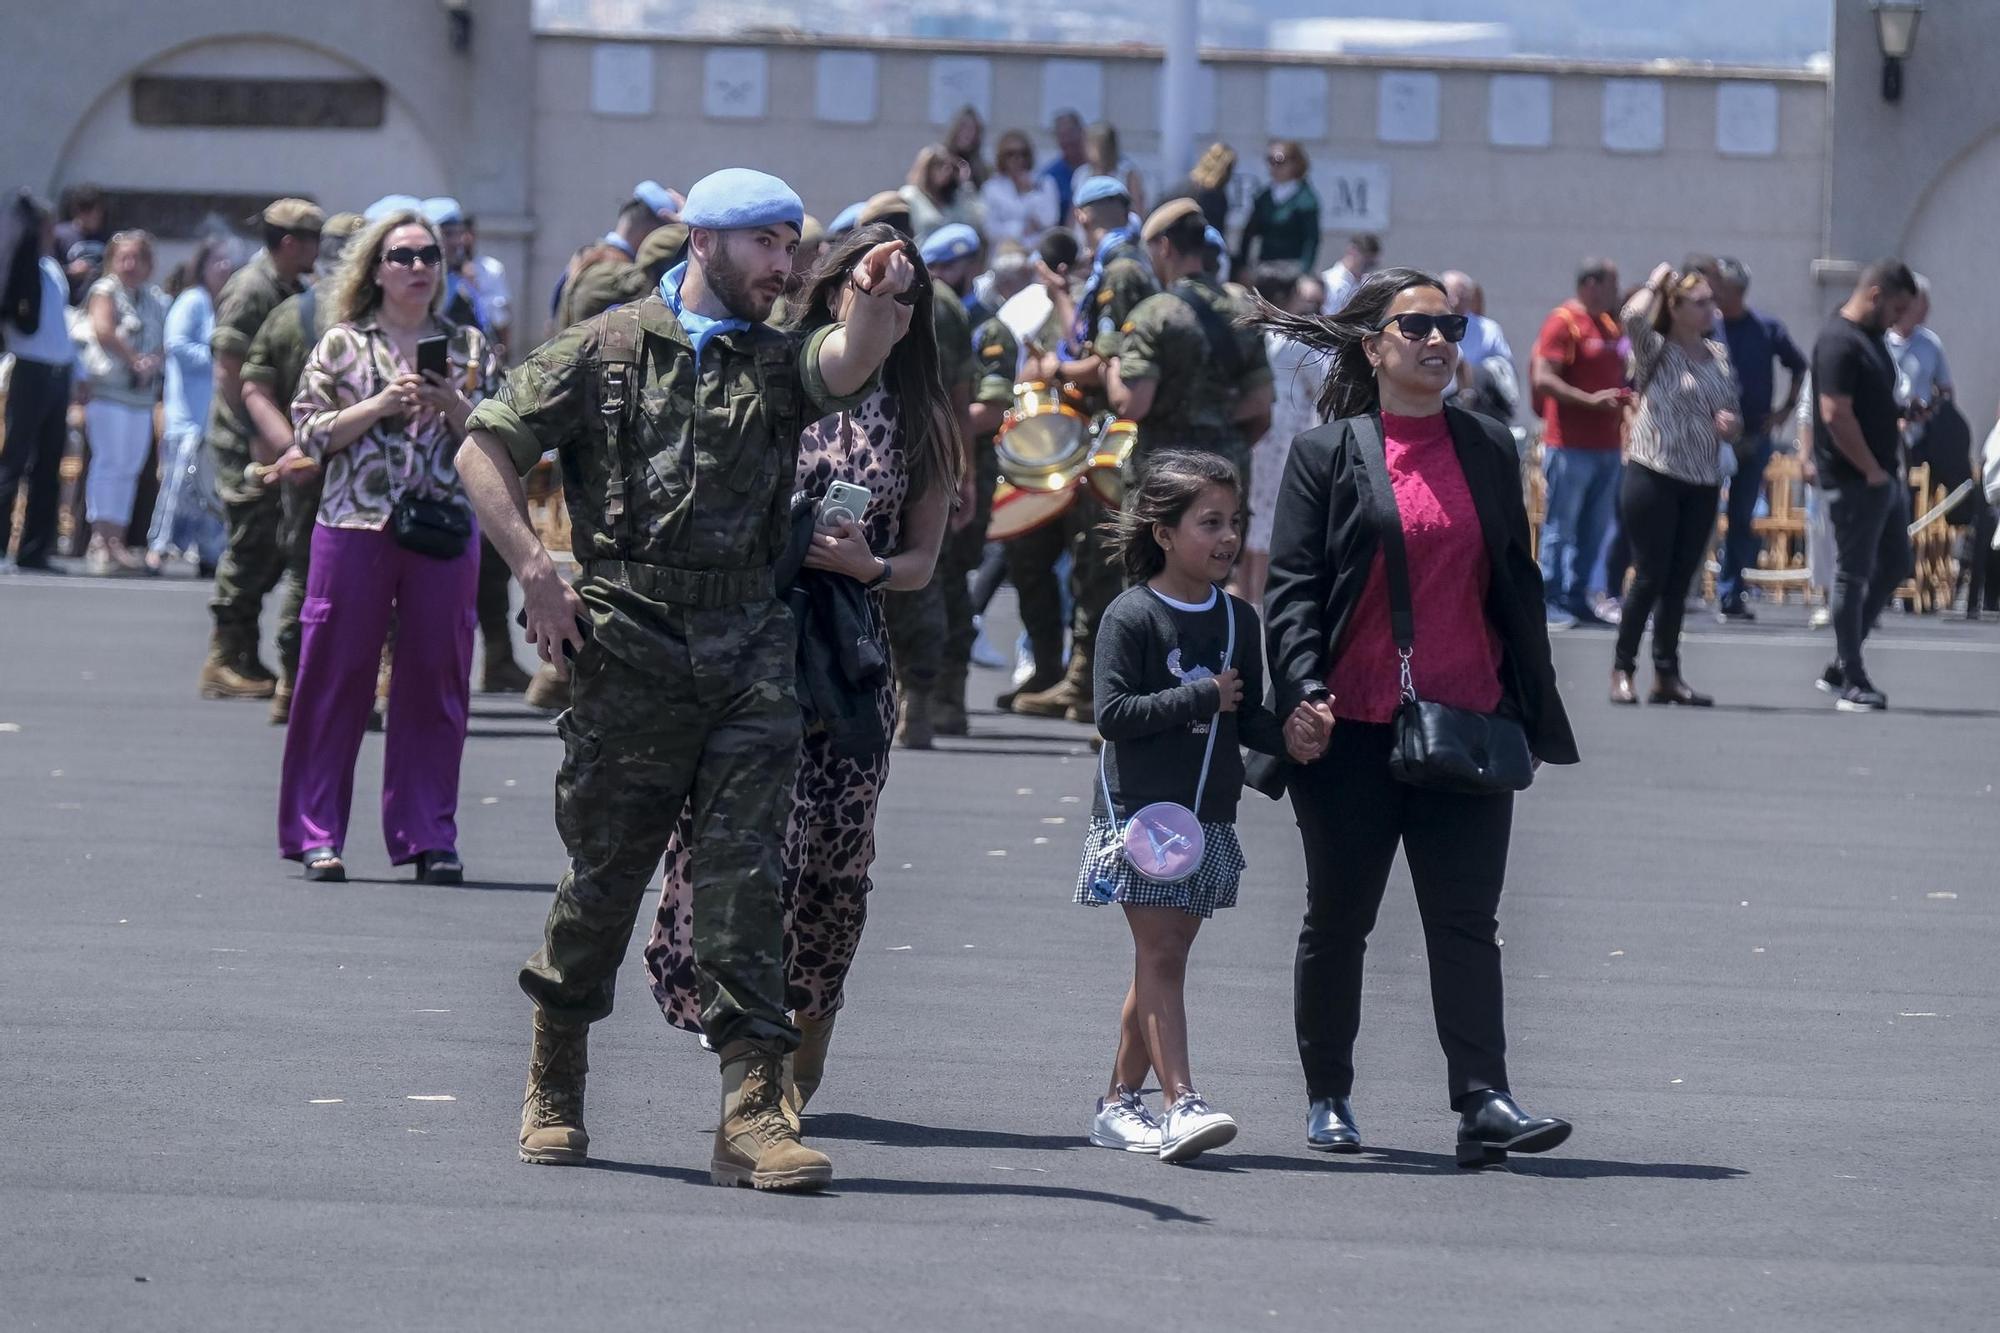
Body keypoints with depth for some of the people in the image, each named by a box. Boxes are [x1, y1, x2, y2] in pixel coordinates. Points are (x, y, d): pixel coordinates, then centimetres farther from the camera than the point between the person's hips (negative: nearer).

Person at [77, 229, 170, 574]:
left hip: (142, 391, 6)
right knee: (108, 461, -10)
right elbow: (103, 330, -17)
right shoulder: (106, 291, -1)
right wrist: (134, 360, -14)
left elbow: (165, 344, 14)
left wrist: (154, 362, -7)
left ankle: (116, 539, 9)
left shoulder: (156, 300, 15)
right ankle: (99, 539, -11)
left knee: (130, 466, 6)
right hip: (109, 387, -6)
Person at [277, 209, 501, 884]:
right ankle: (316, 833, 6)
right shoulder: (343, 345, 5)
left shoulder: (469, 346, 11)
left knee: (436, 682, 3)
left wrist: (451, 405, -10)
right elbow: (311, 433, 0)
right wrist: (380, 406, -11)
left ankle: (429, 836, 9)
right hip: (354, 525, -2)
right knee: (336, 677, 0)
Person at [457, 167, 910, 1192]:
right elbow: (484, 452, 5)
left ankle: (752, 1108, -8)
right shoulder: (605, 350, 6)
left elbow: (846, 367, -9)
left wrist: (875, 303, -30)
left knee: (746, 871, -5)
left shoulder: (777, 362, 14)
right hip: (630, 642, -2)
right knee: (605, 870, 5)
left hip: (749, 645, 2)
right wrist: (536, 573, -5)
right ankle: (554, 1088, 22)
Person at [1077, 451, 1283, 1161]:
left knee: (1163, 960, 9)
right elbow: (1113, 712, -15)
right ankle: (1182, 1103, -17)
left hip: (1208, 816, 6)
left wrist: (1292, 734, -6)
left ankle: (1120, 1101, 18)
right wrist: (1203, 698, -16)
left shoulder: (1237, 619, 10)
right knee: (1159, 957, -10)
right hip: (1138, 808, -6)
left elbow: (1248, 719, 14)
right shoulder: (1131, 616, -8)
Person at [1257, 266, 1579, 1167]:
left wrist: (1537, 710, 13)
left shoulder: (1488, 450, 11)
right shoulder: (1327, 453, 1)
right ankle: (1327, 1098, 21)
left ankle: (1483, 1103, -10)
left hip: (1468, 722, 2)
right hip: (1354, 729, -2)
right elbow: (1290, 585, -4)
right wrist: (1302, 694, -17)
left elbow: (1516, 583, 16)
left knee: (1466, 921, -5)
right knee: (1339, 919, 8)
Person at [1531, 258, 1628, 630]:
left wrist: (1625, 398, 10)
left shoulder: (1609, 325, 17)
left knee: (1594, 530, 10)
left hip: (1606, 444, 8)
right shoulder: (1563, 322, -8)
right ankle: (1552, 602, 0)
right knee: (1561, 527, -3)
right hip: (1570, 445, -8)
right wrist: (1590, 400, -22)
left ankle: (1577, 599, 16)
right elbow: (1542, 379, -16)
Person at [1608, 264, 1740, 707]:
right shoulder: (1656, 350, -3)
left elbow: (1733, 413, 21)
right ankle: (1622, 669, 1)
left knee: (1680, 581, 7)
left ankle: (1667, 674, 12)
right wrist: (1656, 283, -7)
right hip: (1654, 476, -5)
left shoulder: (1718, 354, 13)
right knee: (1651, 577, -6)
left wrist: (1731, 426, -3)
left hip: (1702, 483, 5)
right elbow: (1632, 318, -25)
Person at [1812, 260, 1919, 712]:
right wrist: (1872, 471, -16)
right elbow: (1836, 415, -23)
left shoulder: (1871, 337, 14)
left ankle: (1839, 669, 20)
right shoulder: (1839, 342, -17)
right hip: (1854, 481, -10)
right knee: (1853, 575, -3)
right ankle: (1851, 684, 4)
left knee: (1894, 566, 14)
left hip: (1879, 476, 10)